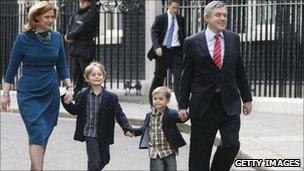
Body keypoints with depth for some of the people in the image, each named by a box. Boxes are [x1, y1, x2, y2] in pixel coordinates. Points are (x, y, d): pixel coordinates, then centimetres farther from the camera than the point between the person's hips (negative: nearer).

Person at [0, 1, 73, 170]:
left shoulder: (57, 37, 3)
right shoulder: (23, 38, -7)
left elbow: (62, 66, 12)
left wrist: (69, 87, 5)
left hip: (51, 93, 4)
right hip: (28, 94, -4)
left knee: (44, 135, 7)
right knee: (38, 133, -15)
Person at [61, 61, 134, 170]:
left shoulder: (111, 97, -4)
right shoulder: (82, 95, -3)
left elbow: (119, 114, -4)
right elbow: (75, 111, 7)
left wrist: (127, 129, -15)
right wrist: (66, 103, -11)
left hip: (104, 135, 3)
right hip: (90, 134, -2)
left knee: (105, 159, 19)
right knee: (94, 161, -11)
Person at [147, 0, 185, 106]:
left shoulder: (181, 20, 10)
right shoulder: (160, 18, 0)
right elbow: (154, 33, -10)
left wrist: (184, 49, 10)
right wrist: (157, 47, -26)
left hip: (176, 51, 2)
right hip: (163, 51, -2)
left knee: (179, 77, -9)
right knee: (158, 77, 7)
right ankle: (152, 101, 19)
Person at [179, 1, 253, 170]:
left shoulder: (234, 39, 7)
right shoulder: (193, 42, -2)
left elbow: (240, 71, 12)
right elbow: (187, 76, 1)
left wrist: (247, 98, 11)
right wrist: (183, 105, 0)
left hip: (229, 103, 2)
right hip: (203, 104, -2)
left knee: (231, 144, -9)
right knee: (200, 151, 3)